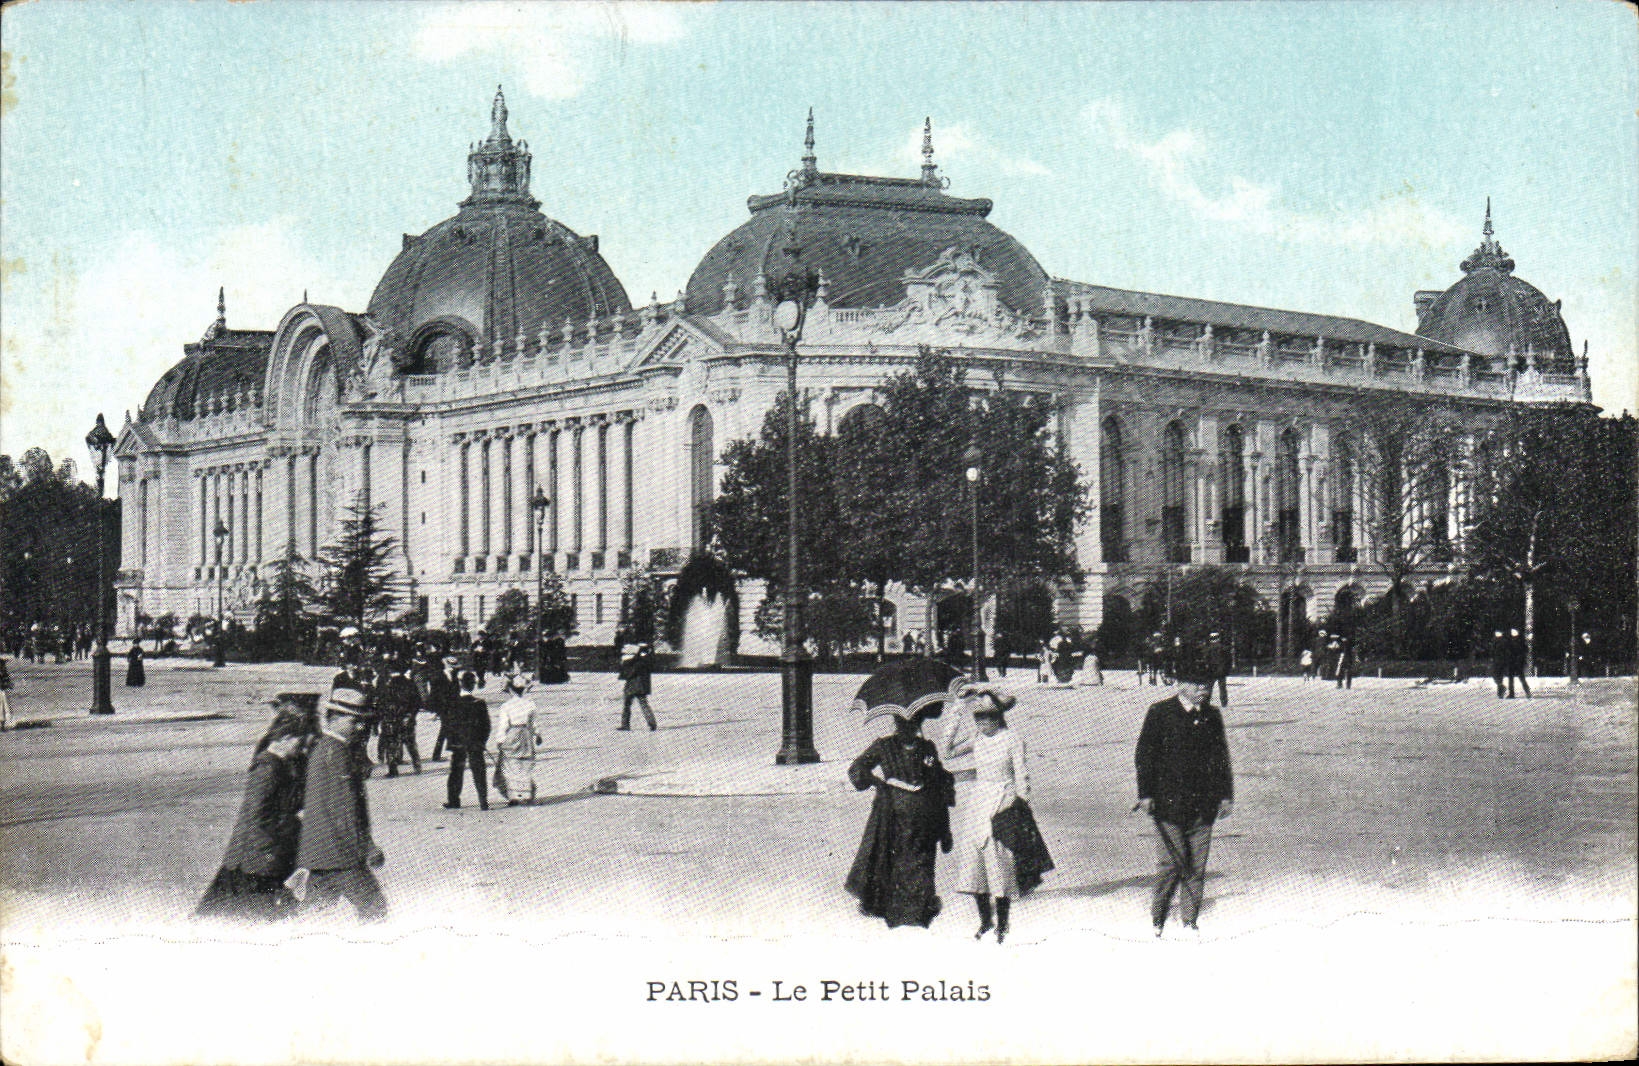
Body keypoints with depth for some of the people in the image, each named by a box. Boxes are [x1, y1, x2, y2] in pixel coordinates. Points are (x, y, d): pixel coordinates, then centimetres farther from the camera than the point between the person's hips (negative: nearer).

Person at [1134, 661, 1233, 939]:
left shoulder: (1212, 716, 12)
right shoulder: (1161, 713, -2)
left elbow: (1221, 757, 20)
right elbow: (1144, 755, -2)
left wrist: (1225, 795, 16)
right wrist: (1146, 794, -7)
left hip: (1203, 807, 5)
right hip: (1169, 804, -4)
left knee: (1197, 866, 5)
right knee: (1171, 864, -7)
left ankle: (1190, 919, 15)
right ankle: (1157, 919, 7)